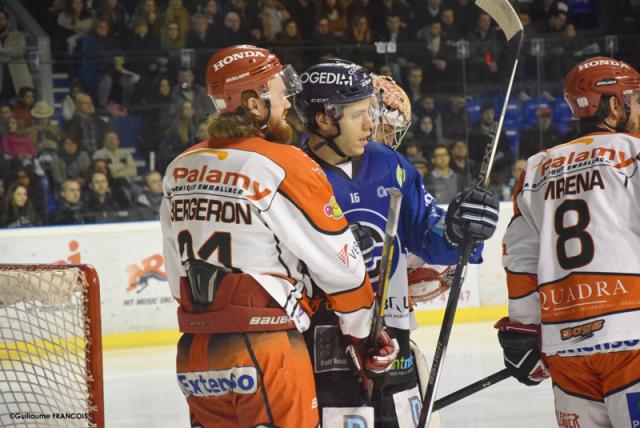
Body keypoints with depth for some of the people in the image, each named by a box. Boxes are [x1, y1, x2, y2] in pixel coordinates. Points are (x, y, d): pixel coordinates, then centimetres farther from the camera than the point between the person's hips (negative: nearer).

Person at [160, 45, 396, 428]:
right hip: (266, 353, -6)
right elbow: (339, 263, -3)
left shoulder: (179, 170, 8)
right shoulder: (286, 167, -10)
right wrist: (366, 334, 11)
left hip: (195, 354, 6)